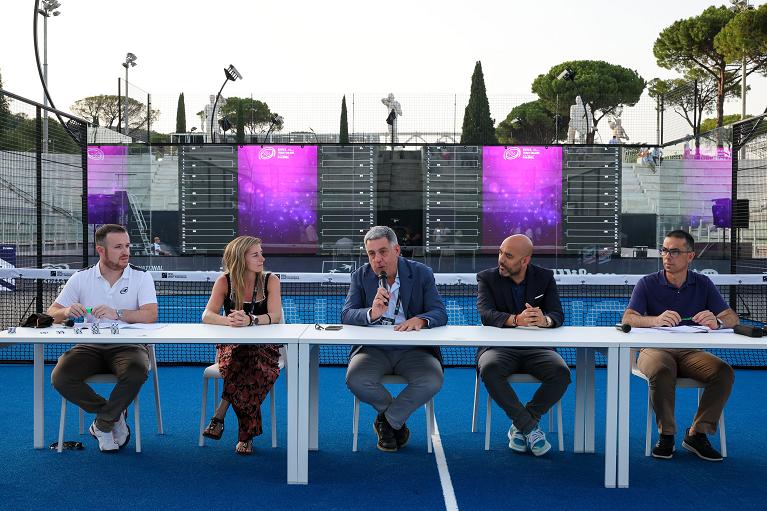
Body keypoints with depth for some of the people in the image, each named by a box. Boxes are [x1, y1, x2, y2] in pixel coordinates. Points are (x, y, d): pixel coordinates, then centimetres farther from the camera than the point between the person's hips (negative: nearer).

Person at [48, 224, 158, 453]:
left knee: (137, 373, -35)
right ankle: (115, 416, -4)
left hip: (127, 346, -2)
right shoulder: (81, 279, 6)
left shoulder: (141, 277, 0)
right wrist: (67, 312, -19)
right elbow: (52, 313, 6)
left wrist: (117, 313, -29)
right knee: (60, 378, -25)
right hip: (90, 347, 2)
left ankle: (102, 425, -8)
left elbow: (150, 315, -14)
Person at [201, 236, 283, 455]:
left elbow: (275, 316, -14)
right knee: (240, 362, -36)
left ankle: (220, 414, -19)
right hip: (231, 345, 0)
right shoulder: (224, 281, 1)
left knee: (256, 366, -35)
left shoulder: (270, 281, 0)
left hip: (264, 346, 0)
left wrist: (250, 320, -35)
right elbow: (207, 316, -11)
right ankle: (247, 433, -25)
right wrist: (227, 320, -34)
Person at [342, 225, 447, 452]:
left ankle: (387, 420, -1)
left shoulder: (421, 273, 1)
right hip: (373, 349, 1)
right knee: (355, 379, -29)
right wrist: (372, 313, -29)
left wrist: (420, 320, -30)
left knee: (432, 380, -29)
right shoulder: (361, 276, 3)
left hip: (413, 349, 0)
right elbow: (346, 315, -7)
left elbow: (440, 313, -6)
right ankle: (396, 421, 3)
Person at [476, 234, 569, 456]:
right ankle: (530, 427, -21)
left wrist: (544, 320, -31)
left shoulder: (544, 277, 5)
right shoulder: (487, 278, 0)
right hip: (499, 347, -1)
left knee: (561, 373, -28)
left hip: (536, 348, 2)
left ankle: (520, 426, -12)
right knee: (489, 369, -35)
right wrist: (516, 320, -37)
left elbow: (558, 315, -5)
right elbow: (486, 315, -17)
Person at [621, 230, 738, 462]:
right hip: (655, 350, -3)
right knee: (662, 372, -36)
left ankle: (697, 434, -11)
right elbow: (628, 319, -14)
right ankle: (666, 435, -16)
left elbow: (732, 318, 1)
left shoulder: (703, 284, 8)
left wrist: (716, 322, -24)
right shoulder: (648, 284, 0)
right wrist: (657, 320, -35)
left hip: (690, 353, 3)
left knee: (724, 372, -24)